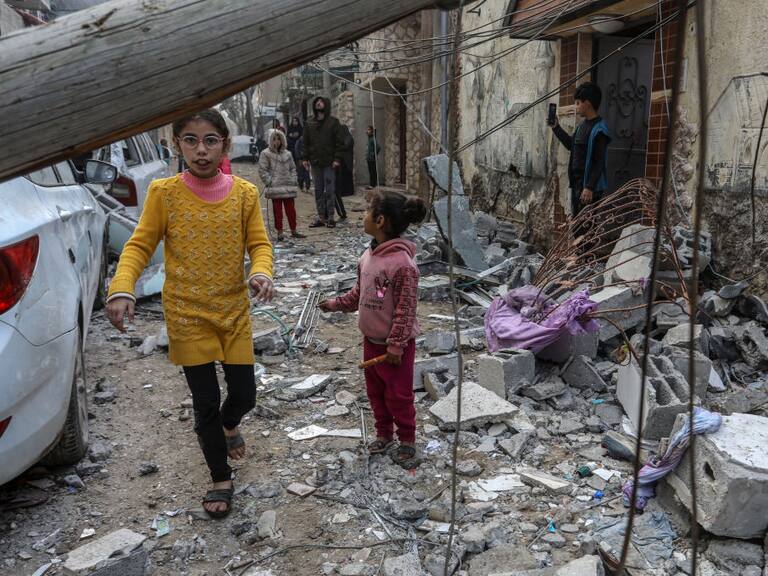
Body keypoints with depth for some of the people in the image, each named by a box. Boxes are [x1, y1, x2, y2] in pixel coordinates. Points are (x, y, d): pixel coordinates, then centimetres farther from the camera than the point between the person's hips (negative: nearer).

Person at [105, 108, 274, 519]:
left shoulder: (244, 193, -3)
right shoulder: (164, 193, -7)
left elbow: (258, 243, -3)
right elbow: (140, 245, -6)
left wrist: (262, 272, -25)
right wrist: (122, 289, -23)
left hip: (235, 311, 2)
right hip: (187, 314, -2)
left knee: (244, 394, 8)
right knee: (205, 401, 5)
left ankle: (228, 424, 47)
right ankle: (220, 480, 27)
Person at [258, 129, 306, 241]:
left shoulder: (287, 154, 11)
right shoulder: (266, 154, -2)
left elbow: (293, 168, 18)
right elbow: (262, 170, -5)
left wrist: (293, 180, 6)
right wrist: (269, 182, -11)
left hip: (288, 186, 4)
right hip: (275, 187, -4)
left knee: (291, 209, 9)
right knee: (277, 210, 1)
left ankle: (293, 231, 20)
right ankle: (280, 232, 7)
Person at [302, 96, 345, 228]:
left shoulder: (333, 122, 0)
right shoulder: (309, 123, 12)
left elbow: (339, 142, -4)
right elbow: (306, 142, 14)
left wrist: (337, 158, -11)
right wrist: (305, 158, 4)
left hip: (329, 162, -4)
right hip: (315, 162, 4)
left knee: (330, 190, -3)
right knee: (318, 190, 6)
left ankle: (330, 217, 3)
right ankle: (321, 217, 11)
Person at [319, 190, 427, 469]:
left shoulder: (402, 263, -26)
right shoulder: (369, 255, -1)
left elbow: (406, 309, -22)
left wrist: (396, 345, -19)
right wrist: (336, 304, 14)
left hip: (394, 345, -8)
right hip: (371, 340, 8)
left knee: (398, 396, 9)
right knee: (375, 392, 21)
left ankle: (407, 442, 28)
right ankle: (384, 434, 39)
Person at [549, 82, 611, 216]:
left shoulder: (599, 130, -15)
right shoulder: (582, 126, 11)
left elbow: (599, 162, -19)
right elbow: (571, 144, 29)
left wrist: (590, 188, -23)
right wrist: (556, 127, 26)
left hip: (589, 186, -9)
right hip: (577, 183, 9)